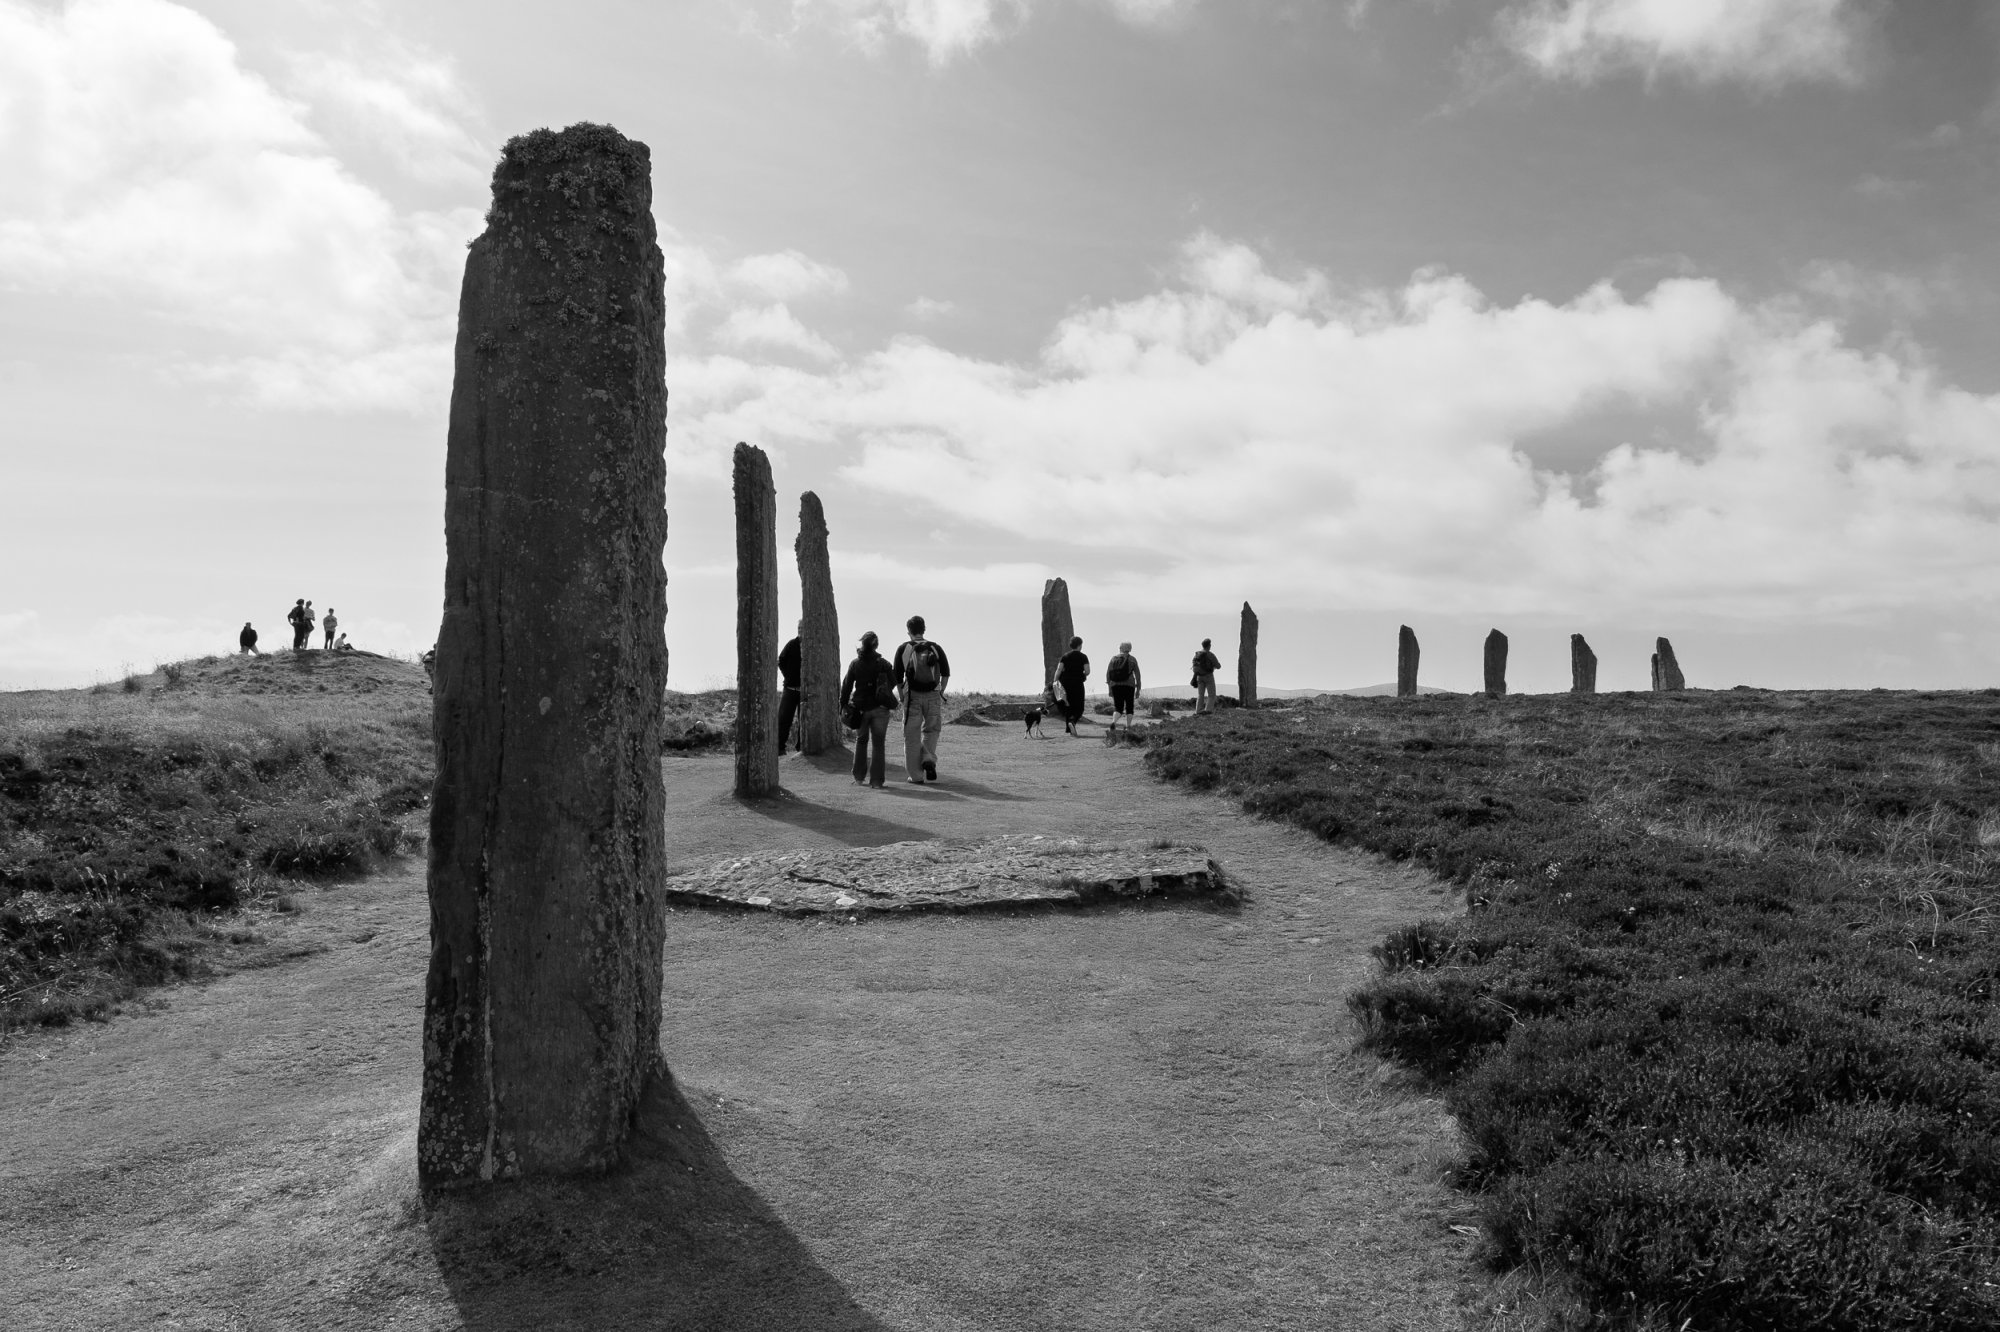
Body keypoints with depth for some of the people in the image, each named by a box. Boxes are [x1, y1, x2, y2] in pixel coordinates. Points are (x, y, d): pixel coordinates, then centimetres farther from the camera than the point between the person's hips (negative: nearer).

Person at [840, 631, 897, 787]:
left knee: (861, 741, 18)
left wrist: (843, 706, 5)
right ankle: (876, 780, -1)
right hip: (880, 709, -1)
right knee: (879, 744, 4)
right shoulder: (884, 664, -6)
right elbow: (892, 684, 1)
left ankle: (858, 776, 19)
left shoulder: (854, 664, -3)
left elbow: (846, 685, -1)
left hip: (861, 708, 1)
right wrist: (893, 670, 18)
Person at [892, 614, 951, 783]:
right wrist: (940, 692, 7)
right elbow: (946, 673, -2)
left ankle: (916, 776, 5)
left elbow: (897, 677, 0)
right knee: (931, 730, 19)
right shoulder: (935, 648, 6)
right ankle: (929, 760, -6)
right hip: (933, 695, 1)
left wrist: (902, 697, 9)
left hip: (912, 695, -1)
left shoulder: (903, 649, 3)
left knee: (912, 736, 6)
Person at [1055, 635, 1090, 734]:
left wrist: (1055, 681, -6)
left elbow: (1059, 669, -6)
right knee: (1079, 707, 4)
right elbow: (1087, 671, -9)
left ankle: (1070, 730, 13)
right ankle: (1072, 721, -25)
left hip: (1066, 684, 3)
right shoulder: (1083, 657, -2)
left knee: (1068, 706, 13)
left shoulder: (1065, 656, 5)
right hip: (1078, 683, -3)